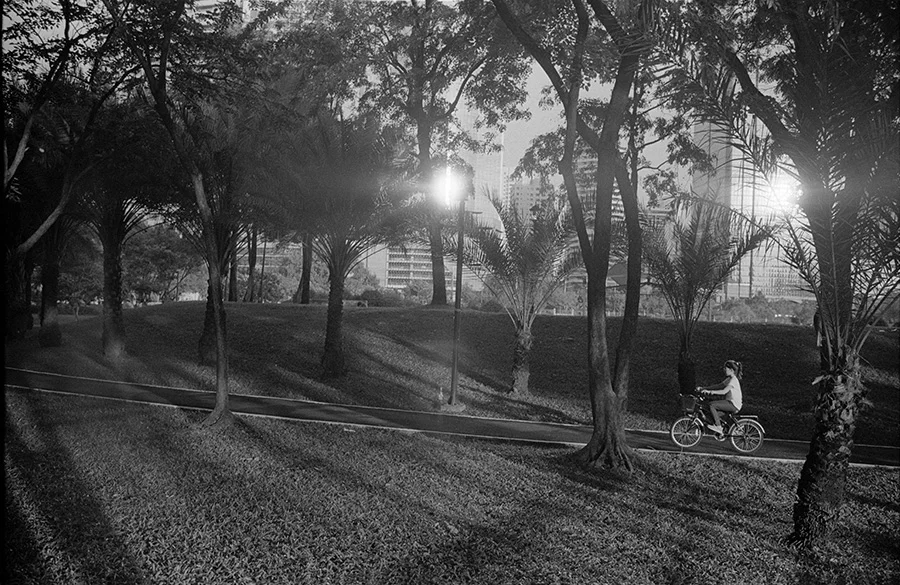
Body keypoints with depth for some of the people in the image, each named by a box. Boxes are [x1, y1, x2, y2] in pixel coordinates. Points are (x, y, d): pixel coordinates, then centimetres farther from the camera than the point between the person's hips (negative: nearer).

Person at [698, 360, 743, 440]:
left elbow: (724, 391, -25)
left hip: (734, 404, -10)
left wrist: (710, 391, -29)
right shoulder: (729, 379, 16)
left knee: (712, 405, -19)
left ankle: (718, 427, -15)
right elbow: (718, 386, 15)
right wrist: (704, 388, 7)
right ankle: (720, 434, 17)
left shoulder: (733, 380, -15)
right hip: (731, 403, 10)